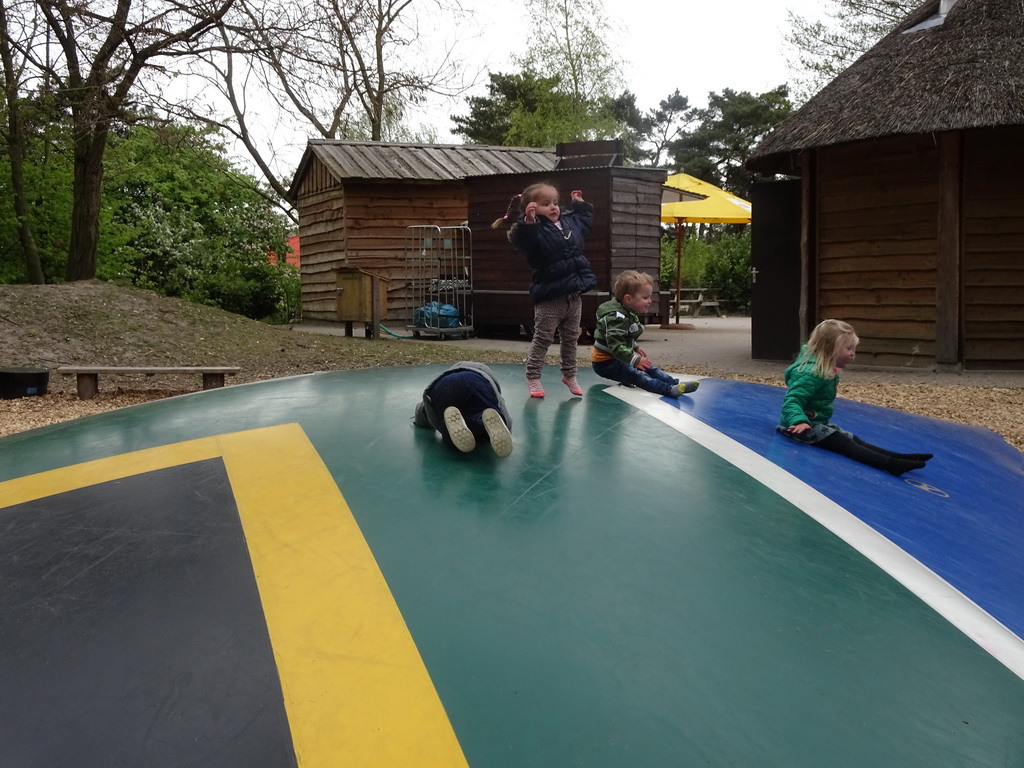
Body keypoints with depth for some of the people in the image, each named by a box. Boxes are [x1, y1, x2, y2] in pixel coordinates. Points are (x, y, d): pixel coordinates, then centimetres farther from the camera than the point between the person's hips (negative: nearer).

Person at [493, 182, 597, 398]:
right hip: (549, 297, -7)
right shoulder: (534, 230, -14)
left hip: (574, 295, 7)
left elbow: (585, 221, 32)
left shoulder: (570, 223, 10)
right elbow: (522, 240, -36)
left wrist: (581, 204, 27)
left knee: (571, 338, 17)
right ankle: (533, 378, 10)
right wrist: (528, 221, -49)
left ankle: (569, 374, 32)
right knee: (543, 339, 1)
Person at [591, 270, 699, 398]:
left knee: (649, 368, 2)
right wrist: (635, 360, -33)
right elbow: (615, 345, -33)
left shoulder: (628, 314, 10)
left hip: (617, 358, 11)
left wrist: (635, 348, 23)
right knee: (636, 375, -27)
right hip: (605, 362, -11)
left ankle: (676, 384, -8)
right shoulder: (616, 317, -25)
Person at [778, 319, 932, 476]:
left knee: (853, 440, -3)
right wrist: (799, 421, -50)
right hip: (802, 426, -11)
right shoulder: (811, 374, -25)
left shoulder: (827, 371, 11)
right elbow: (792, 401, -33)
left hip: (817, 422, 11)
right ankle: (890, 464, -37)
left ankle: (899, 458, -14)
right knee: (843, 443, -24)